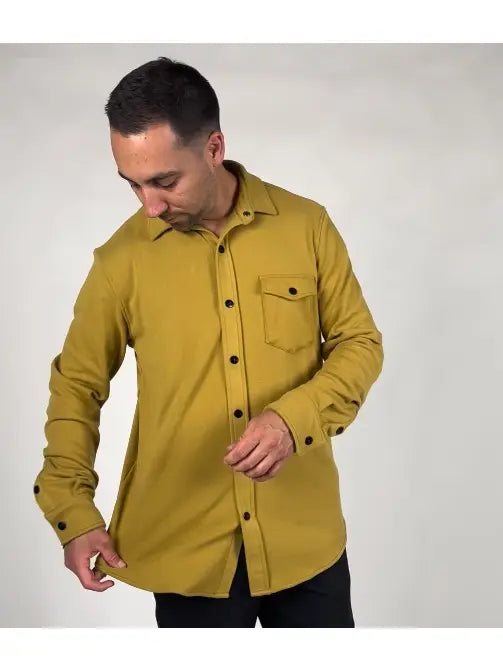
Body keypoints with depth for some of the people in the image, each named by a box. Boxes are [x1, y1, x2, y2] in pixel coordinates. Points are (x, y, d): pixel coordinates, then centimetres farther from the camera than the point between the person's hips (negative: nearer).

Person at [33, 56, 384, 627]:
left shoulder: (307, 225, -5)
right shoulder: (120, 259, -6)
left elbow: (360, 343, 2)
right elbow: (77, 386, 3)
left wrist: (295, 418, -17)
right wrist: (73, 512, -7)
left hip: (303, 533, 1)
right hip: (186, 545, 0)